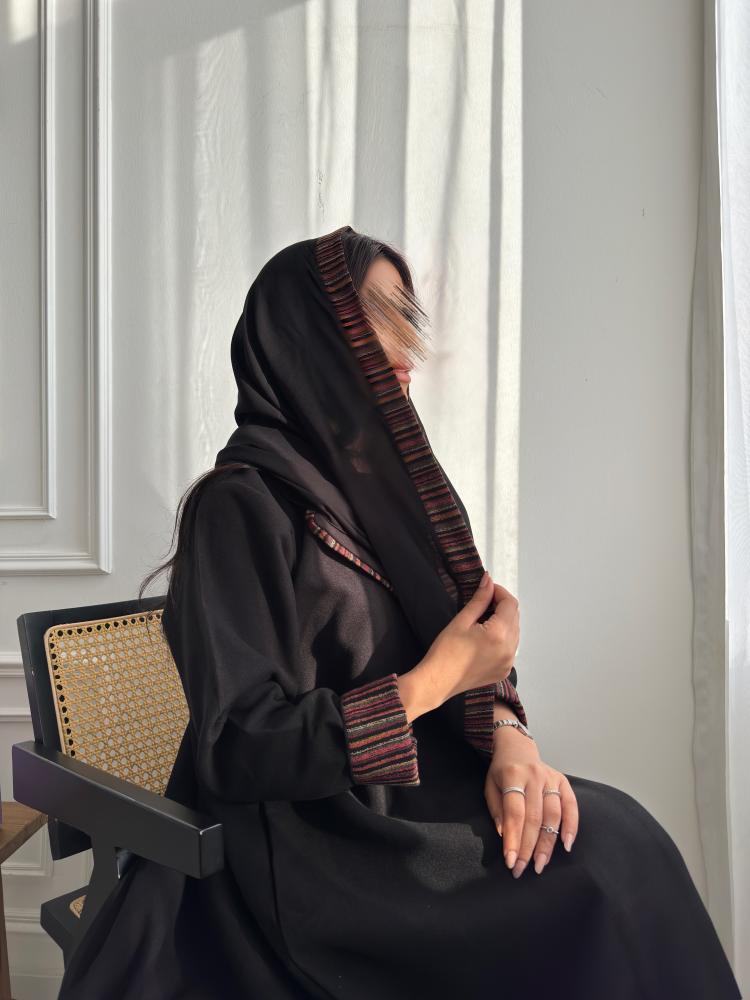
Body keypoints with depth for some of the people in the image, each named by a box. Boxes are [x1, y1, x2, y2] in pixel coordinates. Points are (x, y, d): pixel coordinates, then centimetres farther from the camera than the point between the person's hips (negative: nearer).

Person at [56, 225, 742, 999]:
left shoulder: (375, 479, 8)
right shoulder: (244, 505, -15)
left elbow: (461, 647, 8)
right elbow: (242, 747, -18)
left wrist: (508, 734, -11)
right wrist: (435, 680, -16)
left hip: (413, 791, 7)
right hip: (310, 841, -6)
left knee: (619, 832, -11)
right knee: (603, 865, -17)